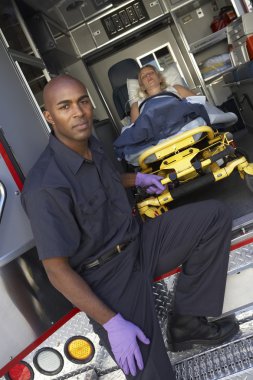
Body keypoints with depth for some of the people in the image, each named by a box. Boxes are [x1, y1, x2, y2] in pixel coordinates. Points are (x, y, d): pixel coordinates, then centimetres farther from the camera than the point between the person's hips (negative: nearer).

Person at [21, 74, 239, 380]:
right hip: (106, 275, -8)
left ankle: (187, 321, 2)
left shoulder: (90, 144, 2)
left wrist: (136, 179, 16)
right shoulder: (45, 187, -25)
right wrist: (111, 323, -22)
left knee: (214, 215, -4)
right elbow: (57, 270, -21)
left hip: (139, 243, 8)